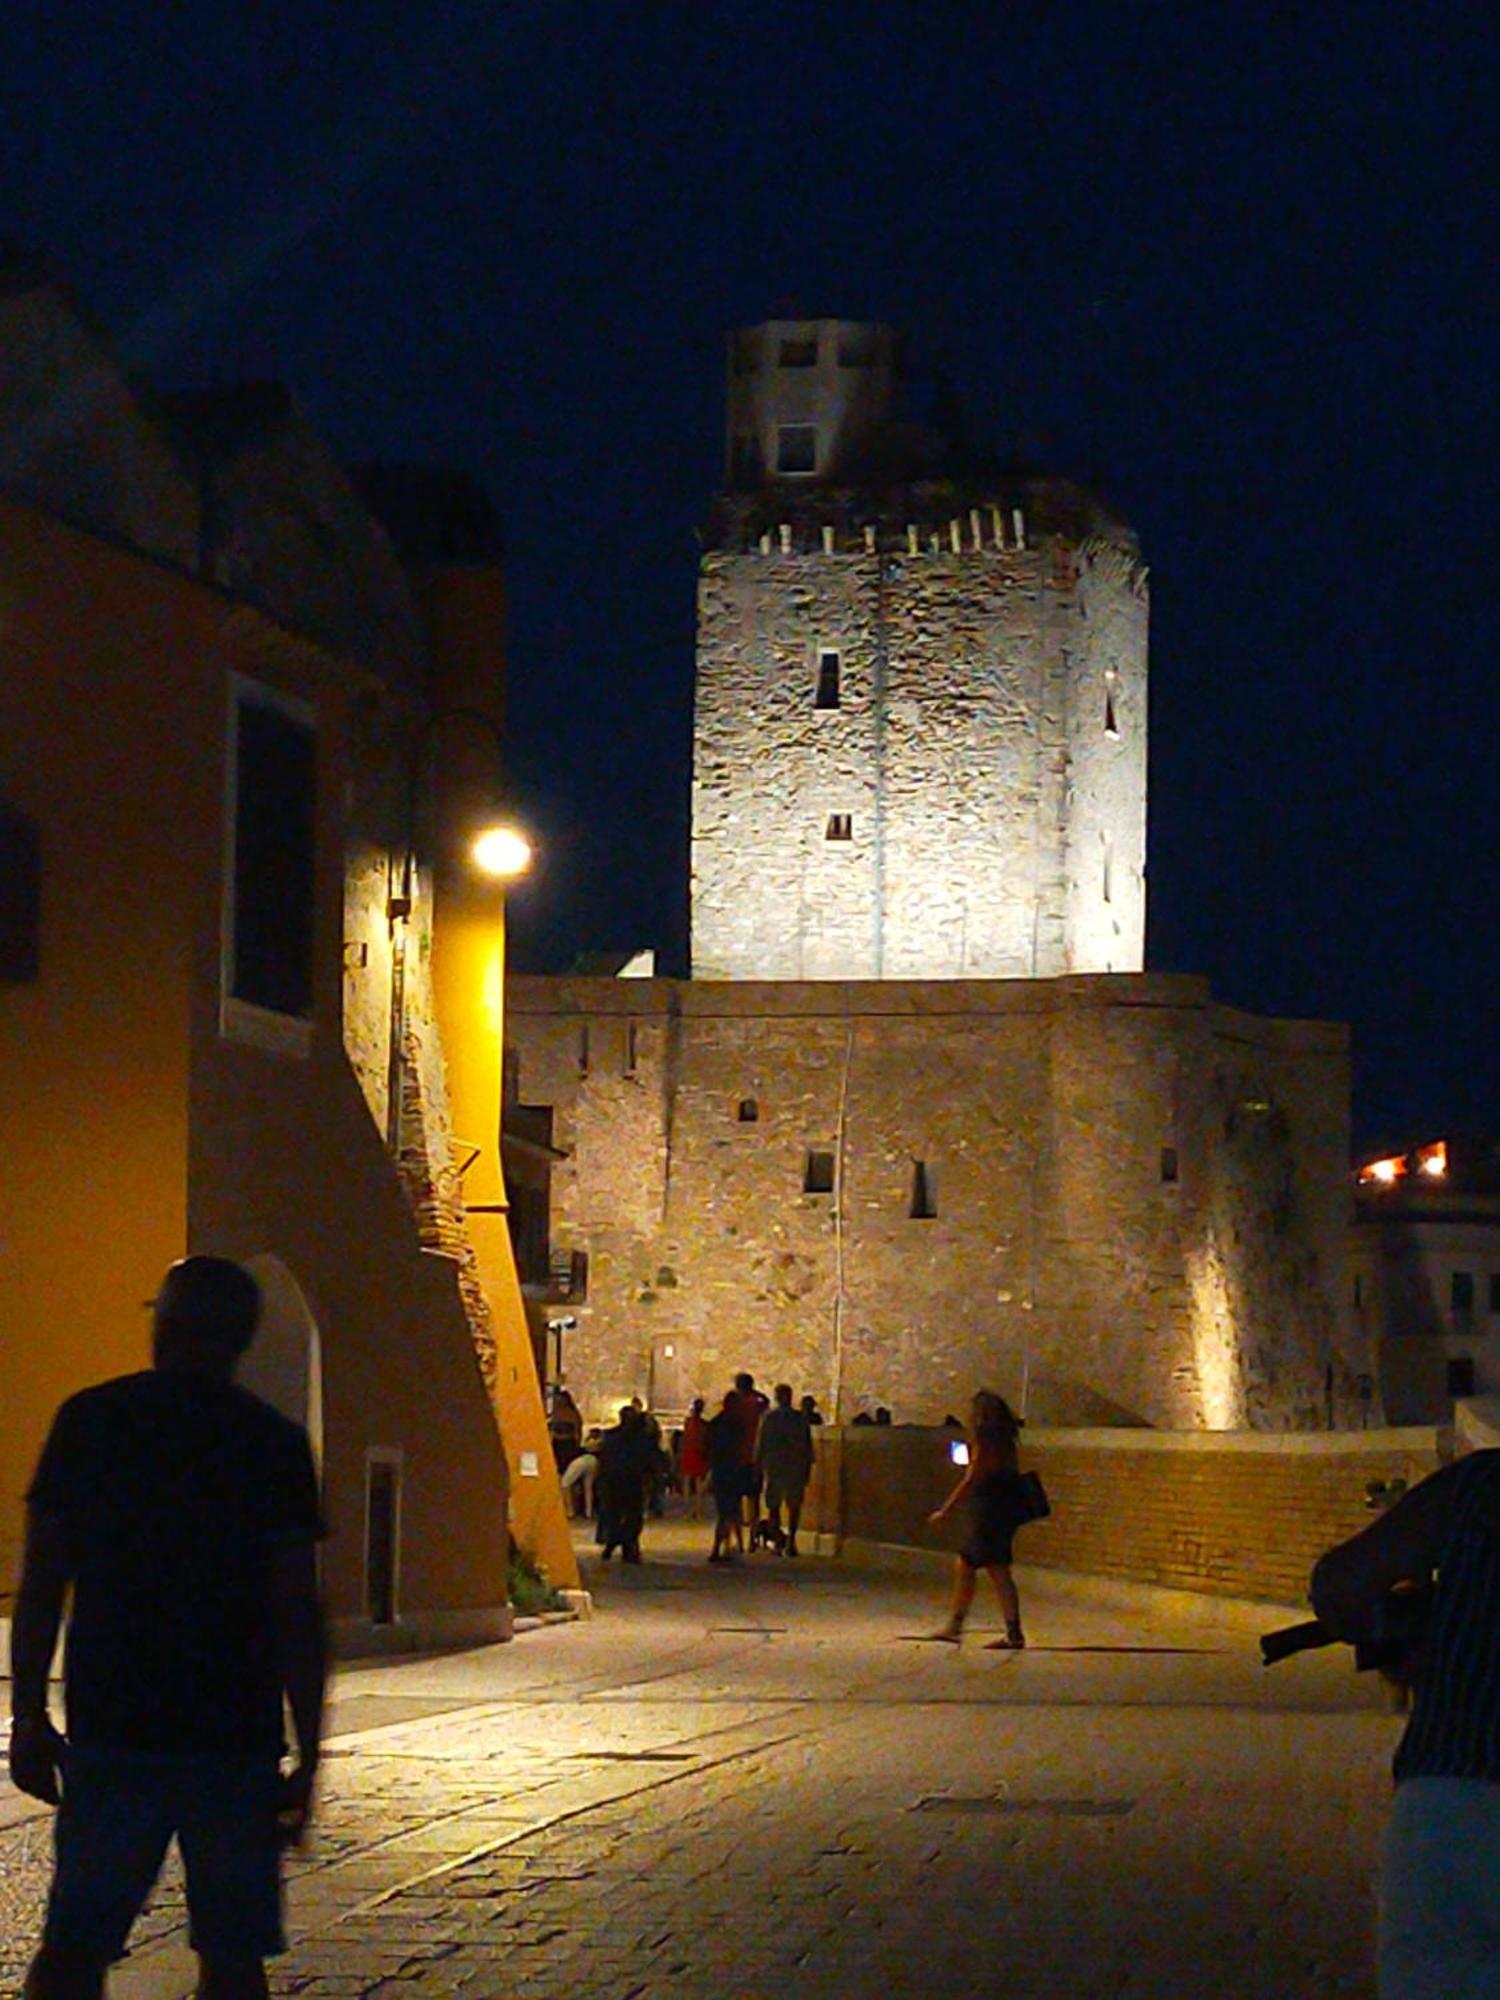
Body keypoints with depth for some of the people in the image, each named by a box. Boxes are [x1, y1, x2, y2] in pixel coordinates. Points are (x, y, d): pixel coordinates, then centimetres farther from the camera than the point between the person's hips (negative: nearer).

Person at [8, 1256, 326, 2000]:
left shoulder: (88, 1420, 2)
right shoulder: (275, 1443, 0)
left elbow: (40, 1583, 1)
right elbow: (297, 1612, -3)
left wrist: (29, 1718, 7)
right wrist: (307, 1759, 0)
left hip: (110, 1725, 1)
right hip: (237, 1739, -1)